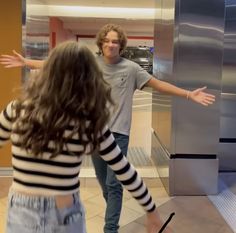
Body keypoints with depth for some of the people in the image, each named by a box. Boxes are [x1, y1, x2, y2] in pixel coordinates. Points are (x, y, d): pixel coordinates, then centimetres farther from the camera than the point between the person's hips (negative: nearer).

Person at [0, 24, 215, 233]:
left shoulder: (131, 68, -5)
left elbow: (158, 84, -3)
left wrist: (188, 94, -9)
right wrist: (26, 62, 2)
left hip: (118, 133, -3)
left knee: (113, 183, -3)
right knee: (103, 181, 18)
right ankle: (114, 211, 42)